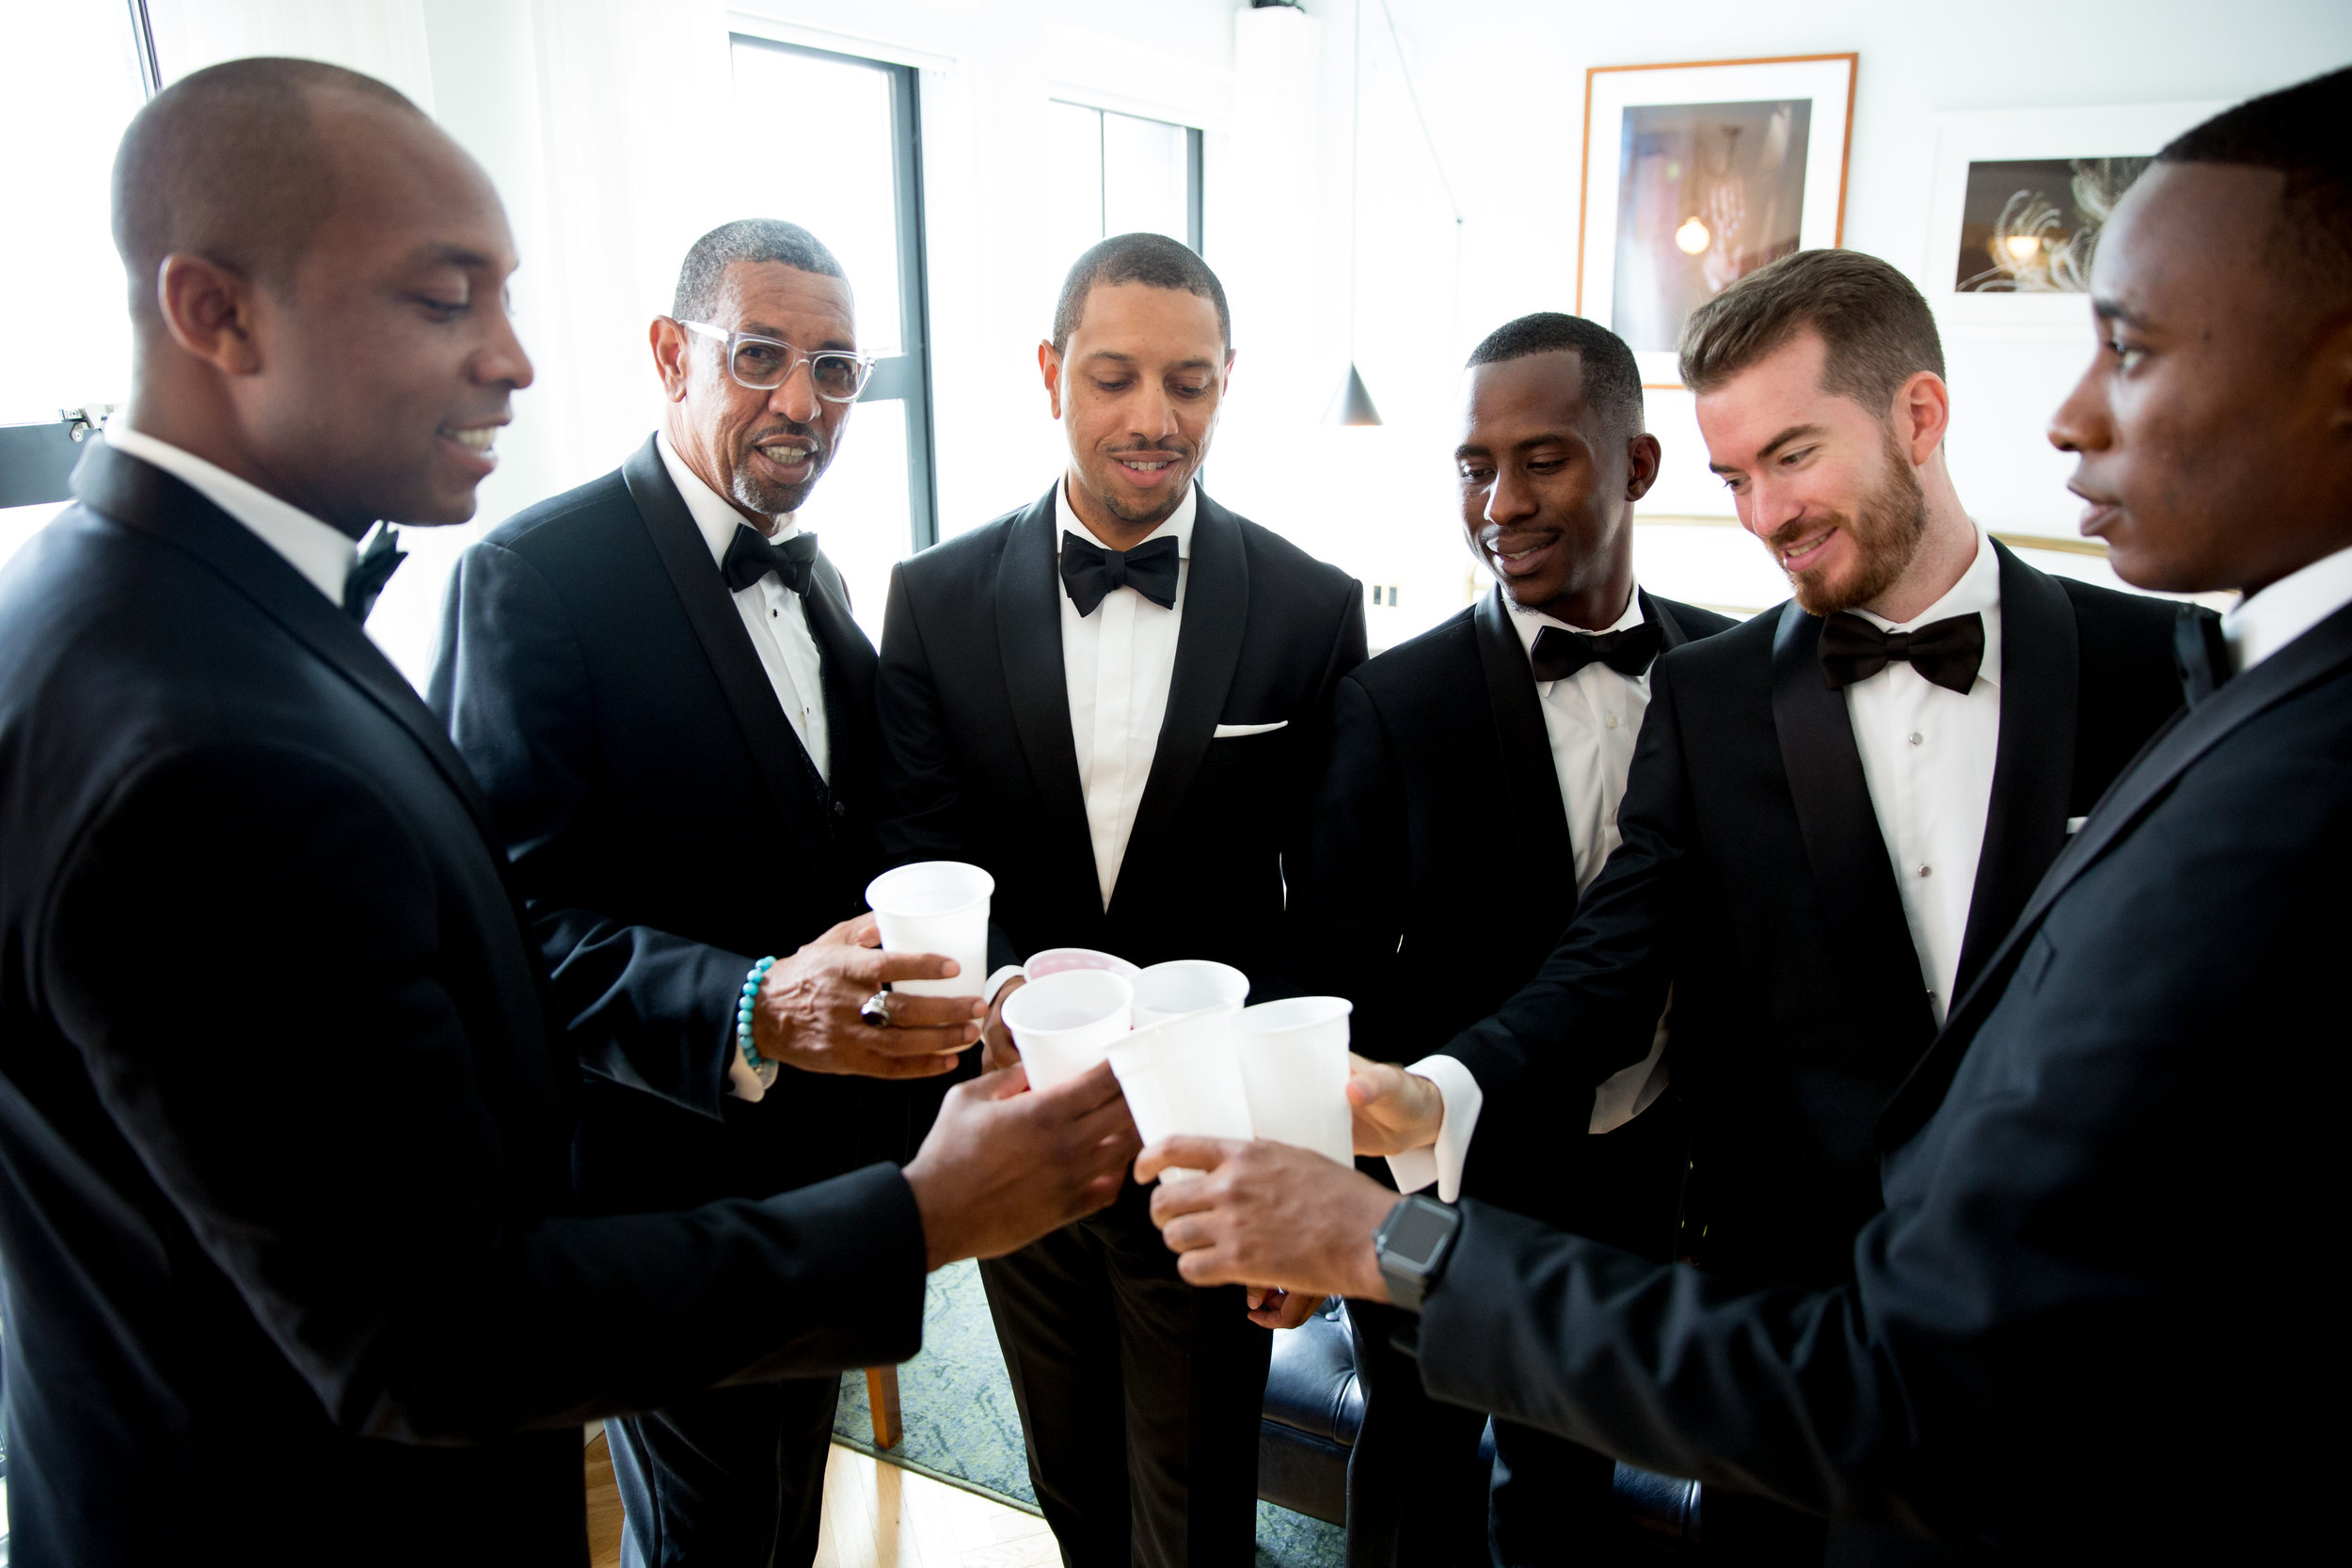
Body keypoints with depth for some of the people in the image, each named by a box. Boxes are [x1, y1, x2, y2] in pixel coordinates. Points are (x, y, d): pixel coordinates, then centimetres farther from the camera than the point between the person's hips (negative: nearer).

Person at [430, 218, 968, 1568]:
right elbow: (518, 914, -25)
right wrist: (754, 1011, -38)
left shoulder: (818, 583, 8)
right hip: (676, 1181, -7)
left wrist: (930, 1004, -2)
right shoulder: (537, 575, -17)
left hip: (827, 1172, 7)